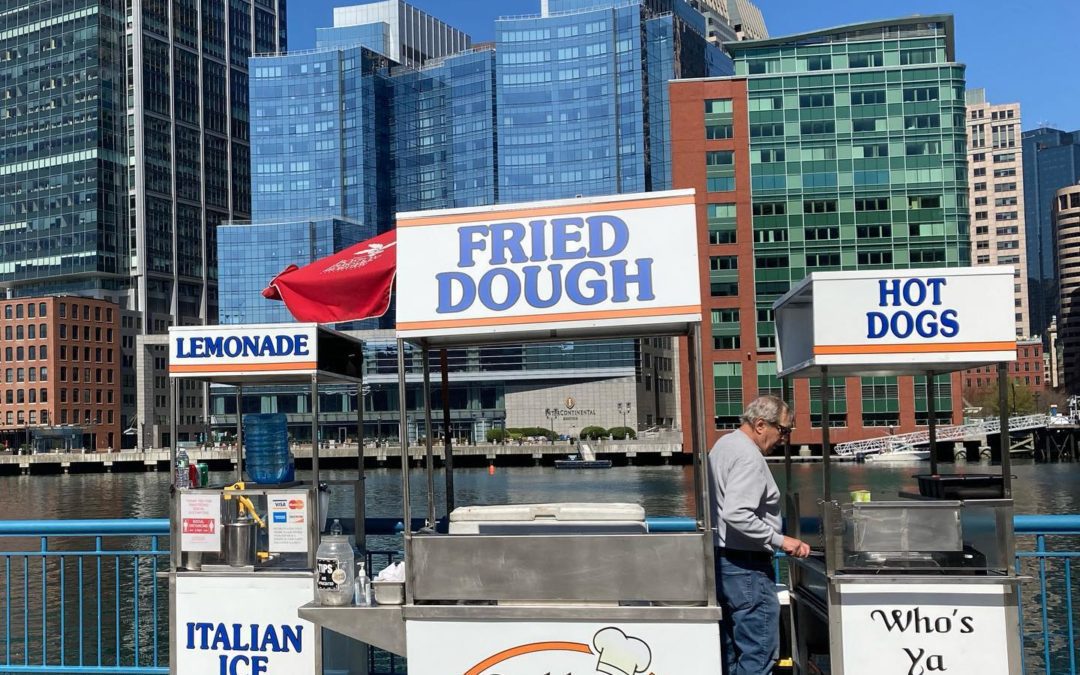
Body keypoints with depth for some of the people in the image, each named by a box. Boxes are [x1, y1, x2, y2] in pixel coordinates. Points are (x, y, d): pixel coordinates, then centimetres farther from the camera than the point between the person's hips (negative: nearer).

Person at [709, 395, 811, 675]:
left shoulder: (724, 445, 15)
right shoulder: (749, 457, -17)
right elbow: (736, 515, -28)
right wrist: (780, 540, -20)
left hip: (722, 560, 10)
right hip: (746, 566, -10)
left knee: (732, 652, 15)